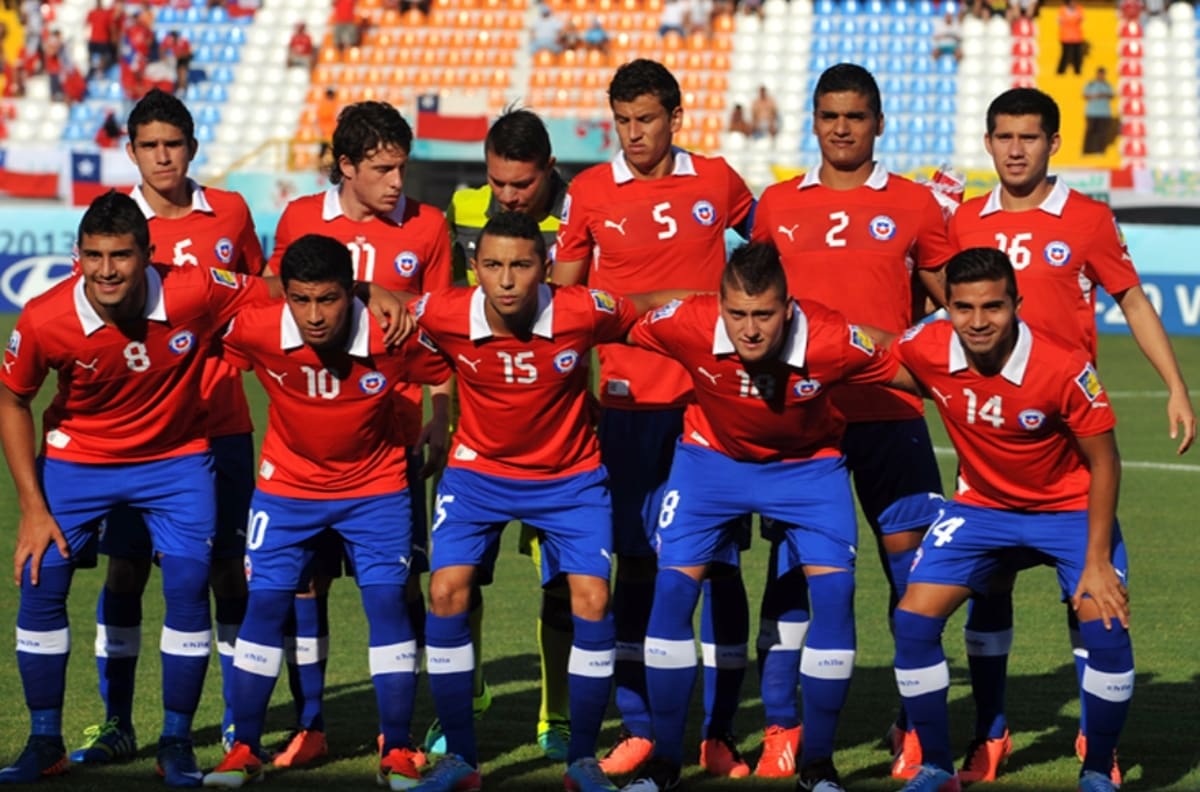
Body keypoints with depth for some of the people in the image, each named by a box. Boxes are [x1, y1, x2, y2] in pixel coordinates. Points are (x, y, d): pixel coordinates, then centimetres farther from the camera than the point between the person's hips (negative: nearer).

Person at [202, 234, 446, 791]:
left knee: (387, 601, -9)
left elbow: (450, 377, -9)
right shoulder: (254, 330, -24)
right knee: (265, 603, -4)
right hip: (287, 485, 1)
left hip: (376, 486, -1)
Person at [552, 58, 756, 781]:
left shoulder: (717, 181, 5)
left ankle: (720, 732, 7)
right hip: (631, 400, 0)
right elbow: (564, 294, 9)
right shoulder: (591, 192, 3)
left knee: (720, 559, 1)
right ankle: (637, 729, 9)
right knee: (638, 559, 1)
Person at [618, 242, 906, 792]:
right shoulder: (688, 325, -31)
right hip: (712, 456, 1)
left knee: (835, 590, -14)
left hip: (807, 464, -1)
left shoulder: (831, 340, -32)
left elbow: (907, 373, -14)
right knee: (672, 586, -10)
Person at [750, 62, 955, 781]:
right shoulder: (777, 205, 9)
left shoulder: (914, 205, 5)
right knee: (792, 565, -1)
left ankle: (915, 729, 7)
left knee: (909, 560, -2)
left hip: (890, 412, -1)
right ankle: (782, 730, 5)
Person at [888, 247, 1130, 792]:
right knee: (913, 620, -10)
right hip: (980, 503, 3)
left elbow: (1103, 463, -17)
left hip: (1069, 507, -3)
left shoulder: (1064, 366, -28)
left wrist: (1097, 562, -18)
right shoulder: (925, 349, -21)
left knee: (1107, 628, -18)